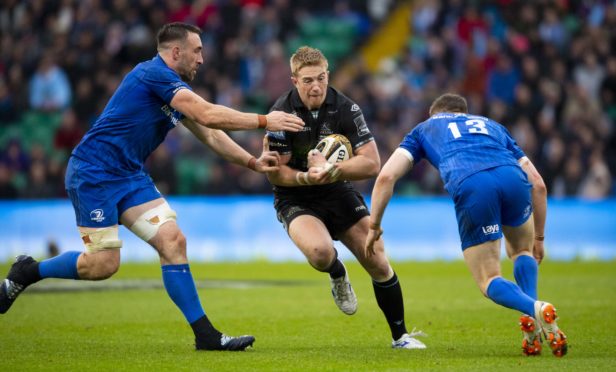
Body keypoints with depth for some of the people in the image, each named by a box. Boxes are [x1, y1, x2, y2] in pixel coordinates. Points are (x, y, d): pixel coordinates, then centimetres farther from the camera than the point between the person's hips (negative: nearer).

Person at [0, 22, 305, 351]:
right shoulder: (154, 74, -16)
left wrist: (252, 162, 7)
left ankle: (205, 335, -5)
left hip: (129, 176, 9)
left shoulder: (175, 90, 13)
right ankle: (27, 272, 15)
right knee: (103, 264, -9)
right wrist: (264, 121, -17)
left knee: (173, 241, -5)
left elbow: (210, 135, 18)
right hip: (93, 173, -9)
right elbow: (208, 115, -23)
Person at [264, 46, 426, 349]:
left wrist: (331, 170, -29)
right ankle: (337, 274, 5)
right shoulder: (282, 113, -16)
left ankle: (400, 336, 16)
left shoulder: (346, 108, -11)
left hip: (339, 193, 3)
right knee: (321, 253, -34)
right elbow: (275, 171, -11)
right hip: (295, 199, -3)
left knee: (378, 264, -3)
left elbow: (372, 163, -14)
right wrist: (306, 178, -30)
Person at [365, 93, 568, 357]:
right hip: (512, 178, 3)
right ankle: (534, 326, 13)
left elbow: (386, 177, 20)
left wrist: (374, 226, 28)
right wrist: (538, 237, 41)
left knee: (489, 281, 11)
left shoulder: (424, 129, 35)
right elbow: (537, 183, 33)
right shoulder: (491, 126, 40)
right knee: (522, 250, 32)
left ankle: (535, 309, -18)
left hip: (470, 187, -2)